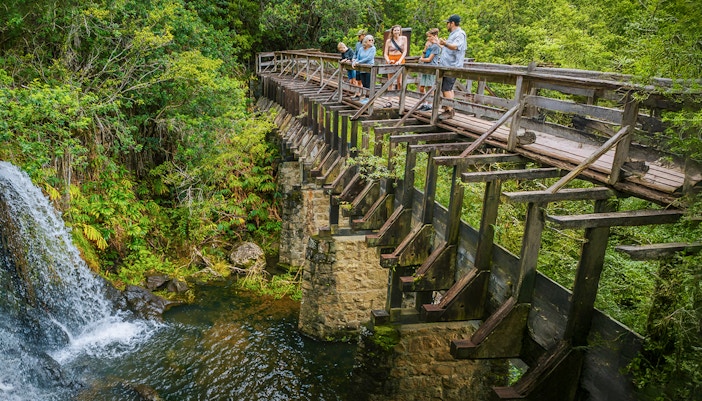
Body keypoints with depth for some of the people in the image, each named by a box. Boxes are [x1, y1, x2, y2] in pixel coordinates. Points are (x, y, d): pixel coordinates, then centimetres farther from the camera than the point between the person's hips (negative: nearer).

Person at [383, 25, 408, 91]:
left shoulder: (404, 38, 7)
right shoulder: (389, 41, 7)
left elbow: (405, 51, 0)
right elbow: (385, 53, 5)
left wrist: (399, 61, -14)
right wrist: (388, 60, -16)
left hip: (400, 60, 0)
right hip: (391, 61, 0)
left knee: (399, 82, -5)